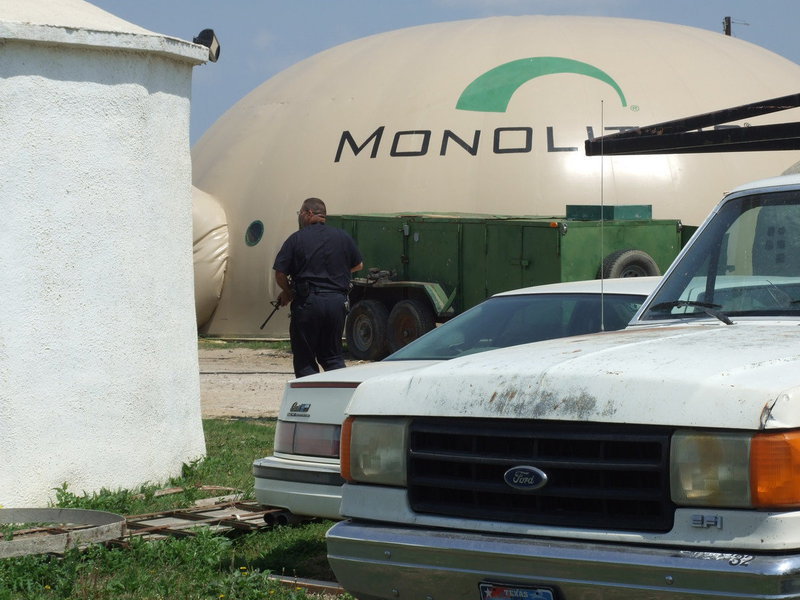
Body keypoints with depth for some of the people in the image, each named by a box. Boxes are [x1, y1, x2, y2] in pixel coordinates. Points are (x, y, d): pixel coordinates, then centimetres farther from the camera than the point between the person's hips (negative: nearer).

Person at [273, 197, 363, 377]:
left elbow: (280, 274, -6)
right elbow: (358, 265, 19)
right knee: (333, 357, 14)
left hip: (307, 302, -4)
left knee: (304, 359, 6)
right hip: (337, 301, 4)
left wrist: (287, 293, 12)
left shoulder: (296, 239, -3)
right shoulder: (343, 237, 8)